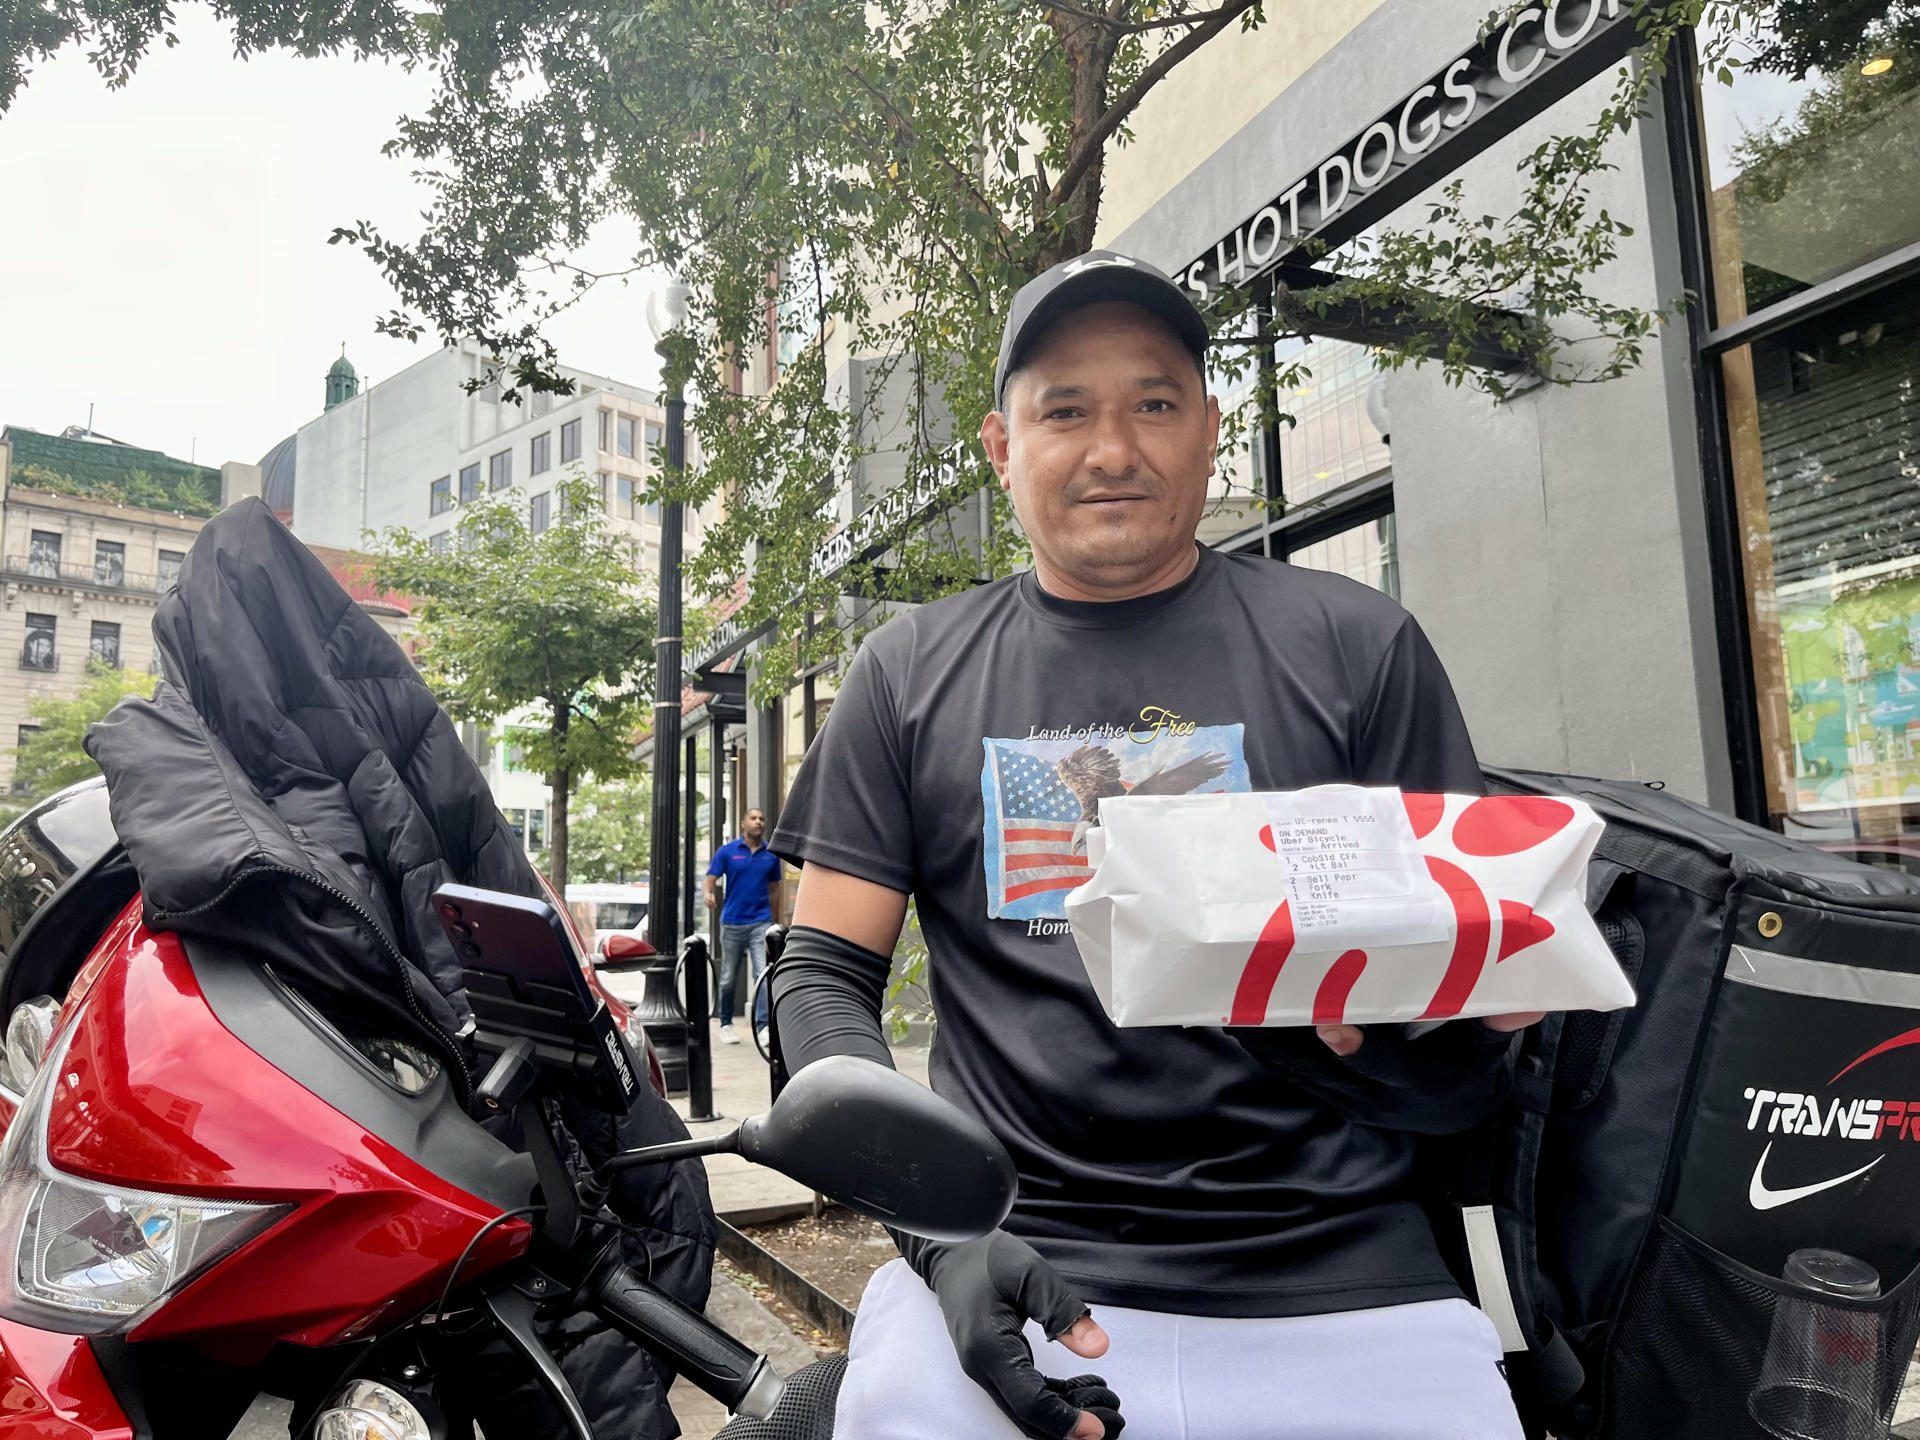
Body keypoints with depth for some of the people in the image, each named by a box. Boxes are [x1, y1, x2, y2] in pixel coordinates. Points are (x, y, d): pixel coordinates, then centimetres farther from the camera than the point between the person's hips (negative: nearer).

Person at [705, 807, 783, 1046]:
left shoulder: (771, 854, 5)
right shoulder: (727, 851, 0)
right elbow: (711, 878, -4)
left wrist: (774, 918, 13)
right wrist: (708, 894, -26)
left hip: (761, 922, 1)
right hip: (732, 923, 0)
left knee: (763, 974, -11)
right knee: (728, 978, 10)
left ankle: (762, 1026, -12)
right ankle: (725, 1024, 24)